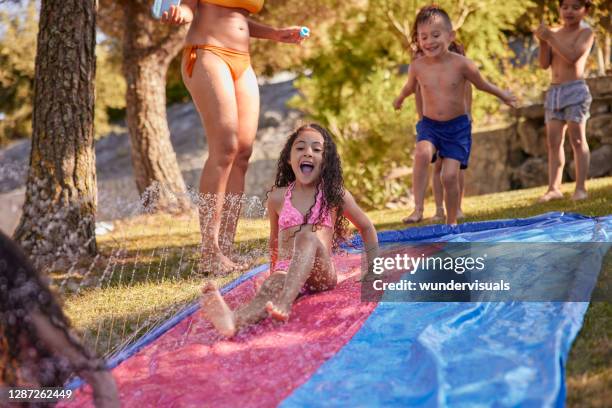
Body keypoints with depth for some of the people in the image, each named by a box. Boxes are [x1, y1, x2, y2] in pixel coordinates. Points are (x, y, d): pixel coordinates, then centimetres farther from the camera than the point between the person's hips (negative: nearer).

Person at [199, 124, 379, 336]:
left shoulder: (335, 195, 9)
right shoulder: (278, 197, 13)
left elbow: (366, 227, 22)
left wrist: (374, 269, 18)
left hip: (322, 273, -1)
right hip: (286, 271, 1)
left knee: (309, 237, -33)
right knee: (272, 286, -36)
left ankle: (284, 303, -55)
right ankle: (234, 319, -70)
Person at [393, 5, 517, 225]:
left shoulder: (461, 64, -13)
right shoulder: (417, 67, -6)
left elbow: (481, 84, 6)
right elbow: (410, 86, 19)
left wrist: (503, 95, 21)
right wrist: (400, 99, 38)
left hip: (457, 126, -1)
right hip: (429, 125, 1)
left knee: (450, 176, -9)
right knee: (422, 154, -30)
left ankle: (452, 221, 10)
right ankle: (418, 208, -24)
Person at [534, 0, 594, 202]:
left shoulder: (586, 33, -1)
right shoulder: (554, 34, 12)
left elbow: (572, 56, -16)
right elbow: (545, 64, 5)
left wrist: (550, 38, -16)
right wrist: (543, 42, -9)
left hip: (575, 89, -5)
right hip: (554, 91, 5)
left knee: (577, 139, -6)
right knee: (554, 141, 2)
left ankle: (581, 187, -4)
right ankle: (554, 188, 3)